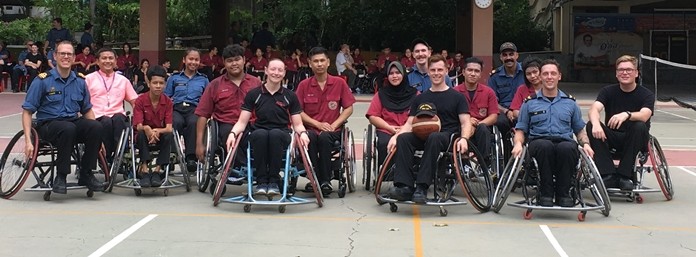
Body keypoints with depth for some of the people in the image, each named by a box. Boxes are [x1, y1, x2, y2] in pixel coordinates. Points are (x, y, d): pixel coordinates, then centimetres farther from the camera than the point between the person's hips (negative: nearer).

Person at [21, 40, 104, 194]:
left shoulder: (80, 82, 10)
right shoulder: (43, 80, -2)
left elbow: (87, 110, 18)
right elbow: (27, 111, -3)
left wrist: (97, 139, 5)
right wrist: (28, 141, -15)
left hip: (74, 121, 4)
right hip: (48, 124, -4)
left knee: (96, 127, -28)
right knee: (68, 129, -38)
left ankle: (86, 174, -13)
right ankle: (60, 176, -22)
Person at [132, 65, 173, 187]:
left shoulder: (168, 102, -7)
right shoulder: (140, 100, -10)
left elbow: (169, 128, -15)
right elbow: (139, 126, -19)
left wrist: (157, 131, -37)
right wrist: (147, 129, -43)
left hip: (160, 135, 1)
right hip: (144, 136, -1)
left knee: (169, 136, -31)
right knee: (141, 133, -34)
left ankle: (157, 170, -28)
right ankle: (144, 170, -36)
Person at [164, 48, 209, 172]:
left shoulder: (203, 80, 24)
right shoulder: (174, 78, 23)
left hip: (195, 109, 0)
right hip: (176, 109, 0)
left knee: (193, 122, -38)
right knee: (176, 122, -38)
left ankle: (191, 157, -39)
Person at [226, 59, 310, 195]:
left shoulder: (290, 96, 10)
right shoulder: (253, 94, 8)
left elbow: (297, 124, 9)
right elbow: (242, 122, 6)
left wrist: (303, 133, -14)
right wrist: (233, 133, -14)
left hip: (281, 136, 0)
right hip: (258, 136, 0)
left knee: (275, 133, -37)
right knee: (260, 133, -37)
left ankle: (274, 181, -28)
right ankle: (261, 182, -29)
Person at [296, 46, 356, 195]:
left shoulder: (339, 83, 6)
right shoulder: (304, 85, 6)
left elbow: (349, 108, 7)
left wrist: (334, 124, -8)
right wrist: (317, 124, -9)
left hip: (332, 130, 0)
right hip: (310, 128, 0)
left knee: (324, 137, -36)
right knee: (310, 138, -36)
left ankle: (325, 180, -25)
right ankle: (315, 179, -28)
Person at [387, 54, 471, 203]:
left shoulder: (456, 97, 11)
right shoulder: (420, 98, 20)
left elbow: (466, 123, 2)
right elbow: (410, 124, 14)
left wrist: (464, 138, -20)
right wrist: (395, 136, -6)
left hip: (448, 136, -3)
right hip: (423, 136, 3)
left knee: (434, 138, -39)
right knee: (403, 138, -29)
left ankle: (422, 187, -41)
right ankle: (404, 186, -36)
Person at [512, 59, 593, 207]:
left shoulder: (570, 103, 22)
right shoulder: (530, 103, 18)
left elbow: (580, 130, 24)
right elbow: (520, 130, 16)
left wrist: (585, 143, 3)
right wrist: (518, 143, -5)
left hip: (564, 141, 1)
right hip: (539, 141, -1)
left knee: (567, 148, -38)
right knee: (544, 145, -39)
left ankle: (563, 193, -21)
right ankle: (545, 193, -25)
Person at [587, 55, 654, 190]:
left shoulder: (646, 95, -4)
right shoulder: (608, 91, 2)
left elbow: (644, 115, -26)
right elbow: (594, 109, -16)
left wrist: (627, 115, -47)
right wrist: (596, 123, -40)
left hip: (634, 142, -2)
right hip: (611, 140, 2)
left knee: (640, 127, -33)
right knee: (591, 126, -25)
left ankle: (625, 176, -26)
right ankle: (608, 175, -28)